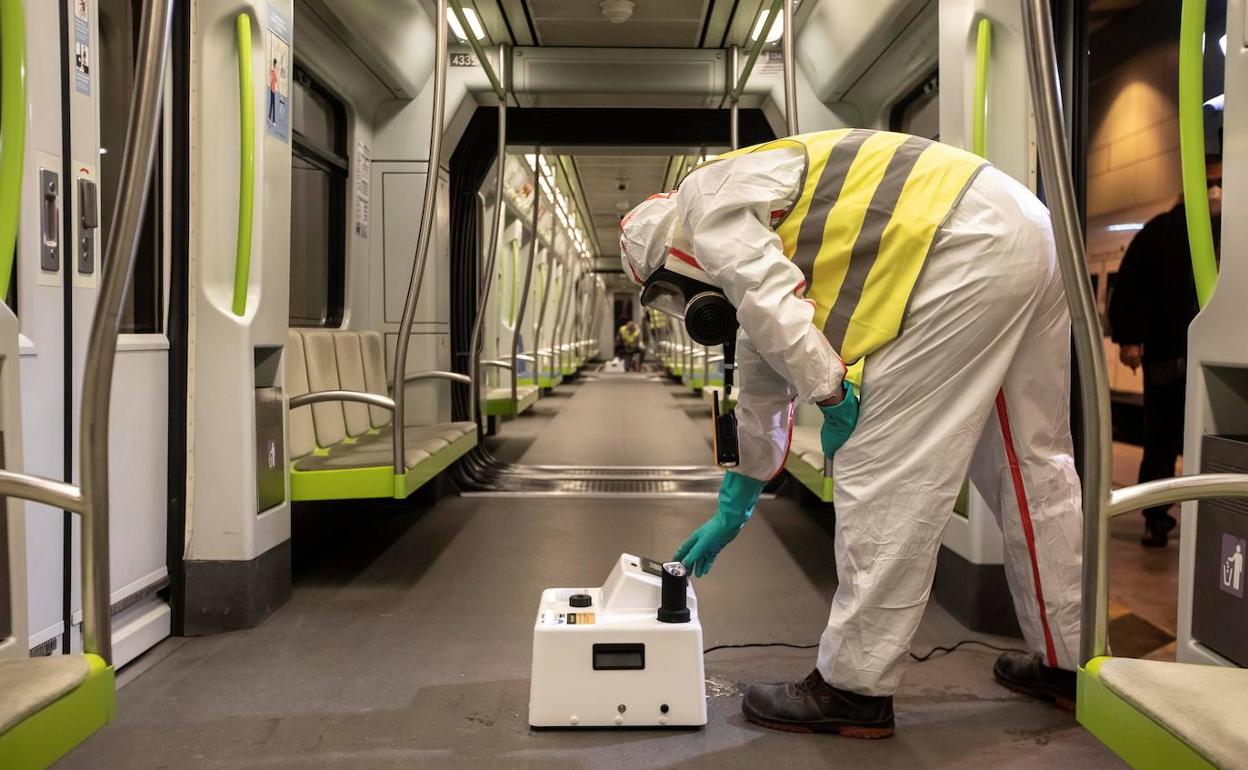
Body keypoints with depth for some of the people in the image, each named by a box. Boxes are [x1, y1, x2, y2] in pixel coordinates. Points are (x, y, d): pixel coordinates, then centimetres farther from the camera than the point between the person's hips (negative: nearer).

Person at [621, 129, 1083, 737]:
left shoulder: (708, 198, 3)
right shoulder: (759, 247, 29)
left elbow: (769, 305, -17)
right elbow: (762, 389, 33)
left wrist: (833, 396, -5)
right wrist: (732, 513, 39)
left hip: (966, 251, -11)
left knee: (884, 471, -6)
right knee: (1033, 461, 17)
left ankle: (854, 687, 4)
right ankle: (1069, 659, 31)